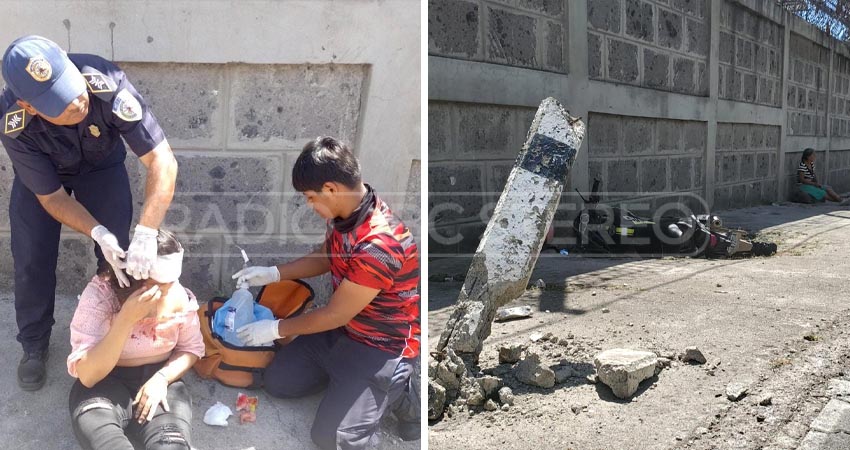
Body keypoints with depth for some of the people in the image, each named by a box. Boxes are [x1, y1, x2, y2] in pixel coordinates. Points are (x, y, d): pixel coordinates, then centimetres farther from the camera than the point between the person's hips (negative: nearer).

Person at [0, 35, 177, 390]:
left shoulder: (107, 84, -41)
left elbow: (162, 161, -41)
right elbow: (51, 197, -26)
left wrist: (146, 233, -51)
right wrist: (98, 233, -43)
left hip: (101, 165, 0)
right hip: (40, 174, 0)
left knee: (121, 255, -9)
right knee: (31, 260, -3)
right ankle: (34, 346, 21)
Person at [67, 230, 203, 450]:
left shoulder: (179, 297, -9)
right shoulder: (100, 294, -18)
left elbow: (191, 348, 8)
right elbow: (87, 375, -22)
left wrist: (162, 378, -13)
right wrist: (126, 319, -33)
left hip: (157, 381, 2)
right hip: (104, 384, -1)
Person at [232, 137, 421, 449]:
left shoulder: (379, 244, -35)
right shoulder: (345, 210, -8)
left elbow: (335, 315, -23)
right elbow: (325, 258, 14)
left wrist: (276, 329, -10)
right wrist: (272, 274, 4)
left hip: (384, 344, -8)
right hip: (343, 325, 9)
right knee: (277, 382, 7)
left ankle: (398, 392, 7)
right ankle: (346, 375, 20)